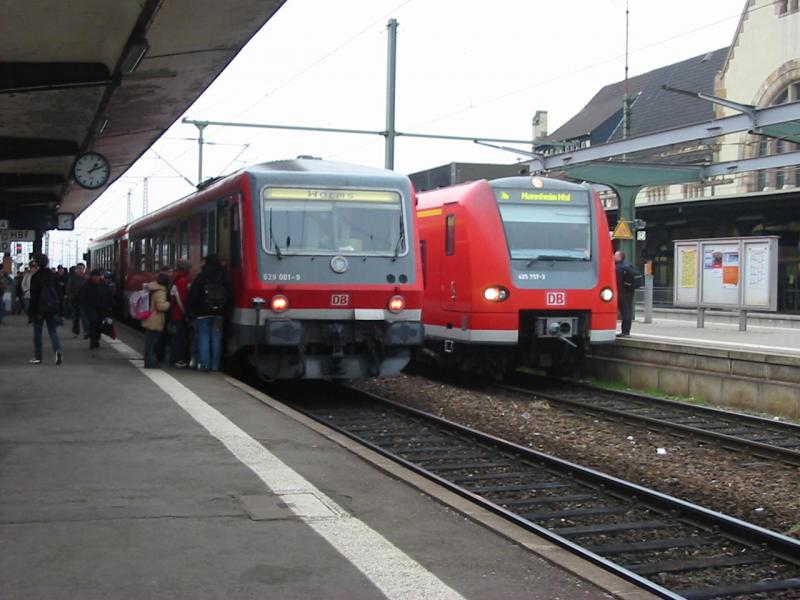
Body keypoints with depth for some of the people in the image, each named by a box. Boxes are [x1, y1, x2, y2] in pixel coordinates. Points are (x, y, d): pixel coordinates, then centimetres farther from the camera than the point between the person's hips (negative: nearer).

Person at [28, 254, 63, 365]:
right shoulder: (52, 276, 3)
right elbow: (57, 292, 7)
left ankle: (37, 357, 10)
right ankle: (57, 350, -18)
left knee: (37, 332, 7)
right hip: (52, 308, 4)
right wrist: (58, 308, 13)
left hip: (39, 308, -4)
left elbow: (33, 295, -10)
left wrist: (31, 311, -5)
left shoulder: (35, 277, -11)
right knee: (52, 331, 6)